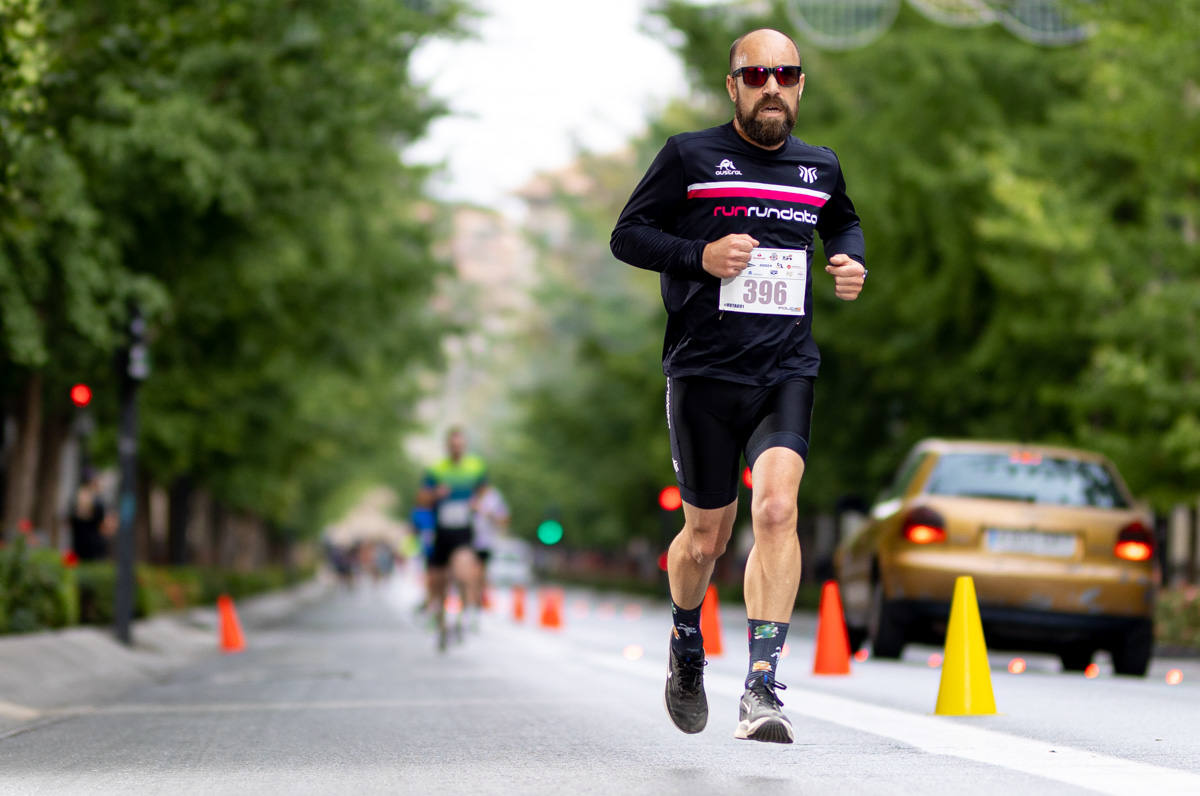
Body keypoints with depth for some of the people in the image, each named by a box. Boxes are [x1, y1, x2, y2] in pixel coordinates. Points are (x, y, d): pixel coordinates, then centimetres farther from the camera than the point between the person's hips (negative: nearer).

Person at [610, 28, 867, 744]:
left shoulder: (821, 168, 12)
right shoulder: (689, 156, 0)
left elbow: (844, 223, 32)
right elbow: (627, 234, 2)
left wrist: (853, 260, 10)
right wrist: (699, 255, -14)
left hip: (788, 370, 2)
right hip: (703, 370, -1)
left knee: (777, 508, -21)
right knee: (706, 537, 6)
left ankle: (763, 691, -23)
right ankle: (687, 646, 39)